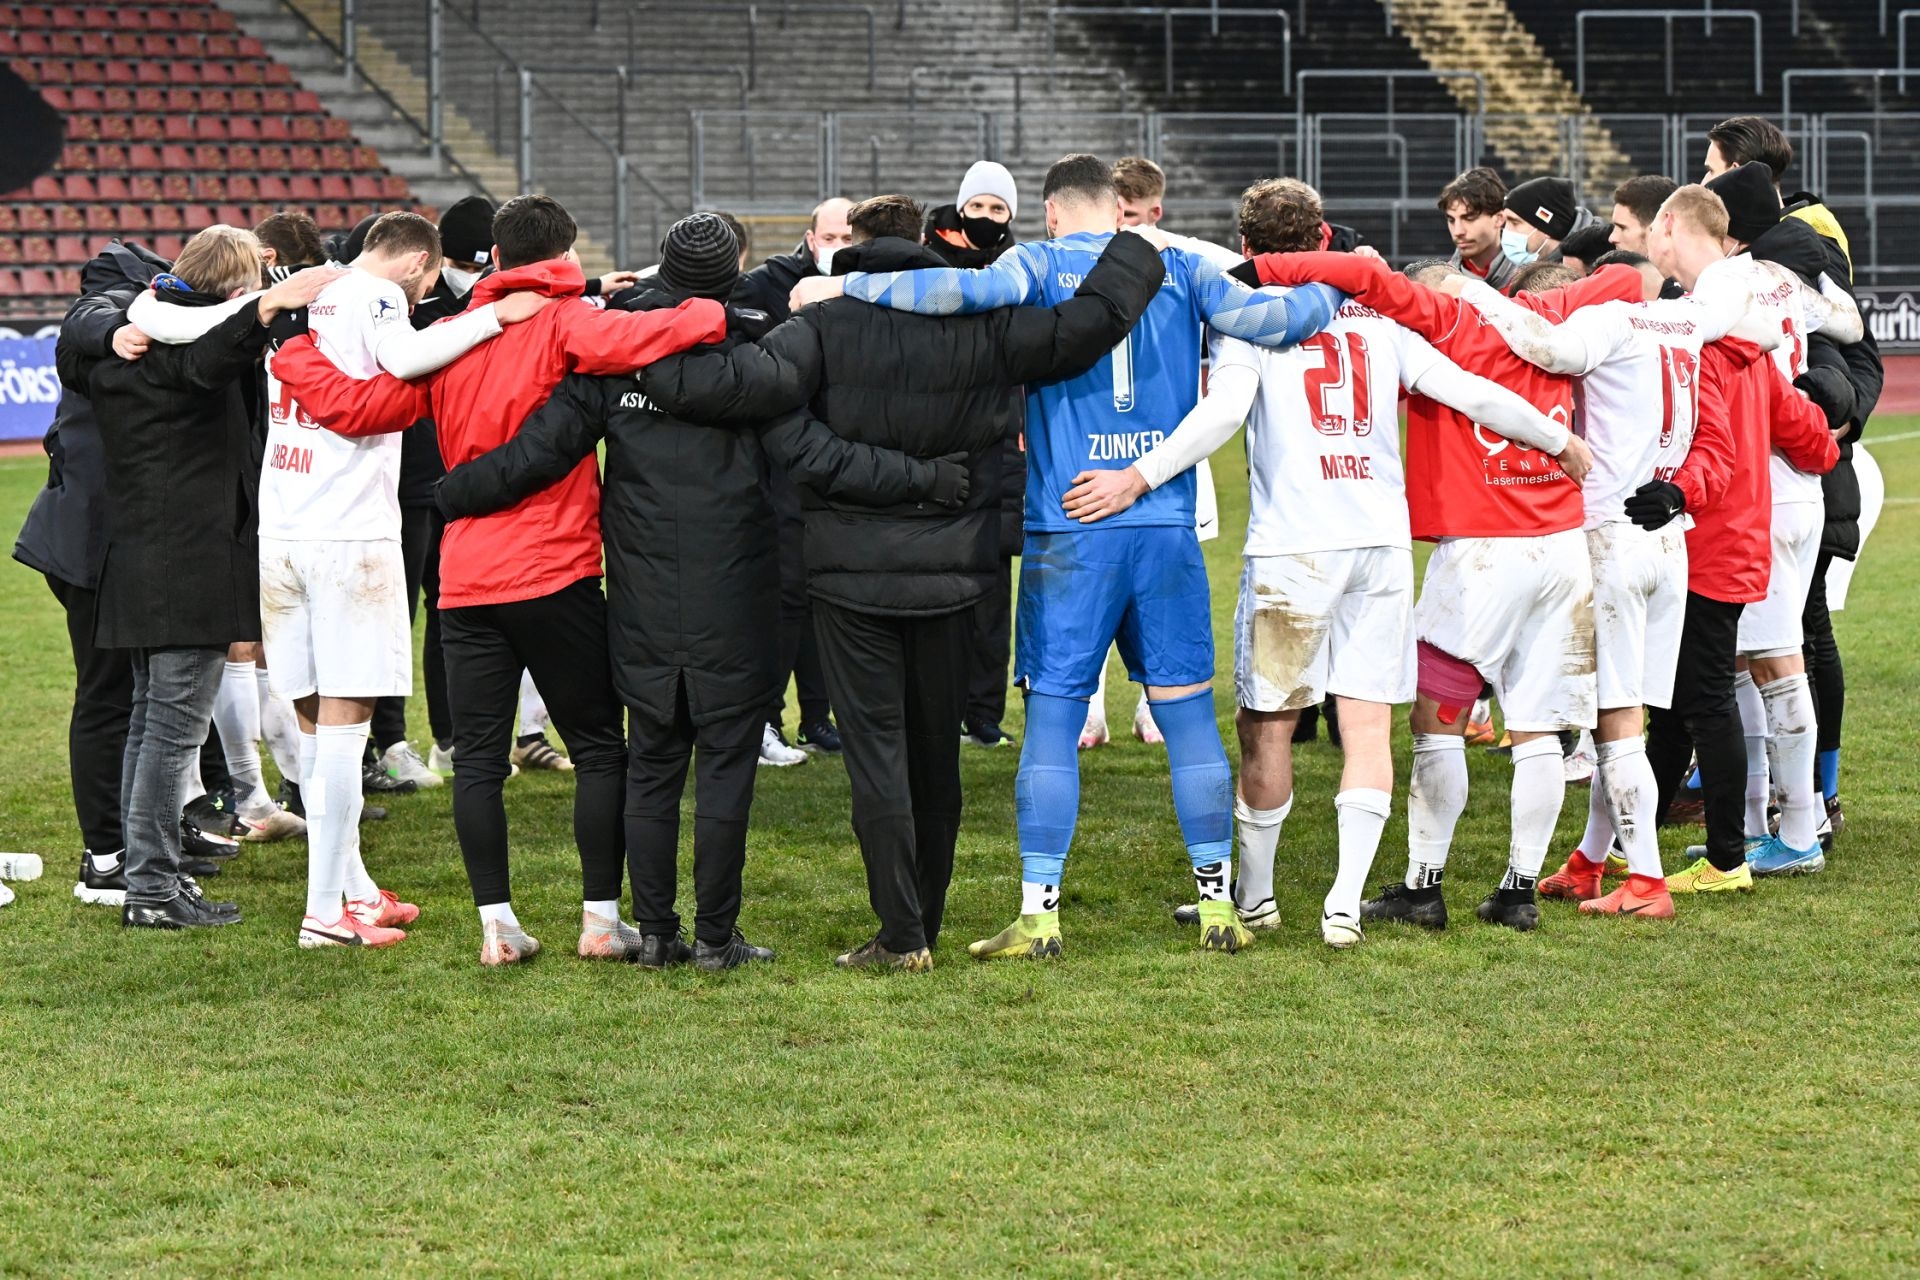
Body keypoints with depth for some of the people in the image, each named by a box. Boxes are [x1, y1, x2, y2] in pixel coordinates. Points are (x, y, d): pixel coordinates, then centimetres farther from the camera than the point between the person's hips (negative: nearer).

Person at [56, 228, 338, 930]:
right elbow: (207, 361, -38)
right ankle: (154, 890, -8)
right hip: (193, 561, -10)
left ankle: (147, 876, 21)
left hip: (136, 563, 10)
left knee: (149, 721, 16)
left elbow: (73, 361, 38)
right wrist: (269, 306, -52)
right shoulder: (192, 330, -11)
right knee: (175, 728, -8)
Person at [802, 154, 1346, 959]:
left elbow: (960, 289, -18)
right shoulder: (1178, 270, 7)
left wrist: (846, 286, -10)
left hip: (1069, 532, -2)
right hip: (1168, 528, 3)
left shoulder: (1040, 267, -1)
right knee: (1188, 710, 8)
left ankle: (1039, 912, 1)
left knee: (1053, 716, 2)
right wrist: (1336, 290, 19)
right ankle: (1217, 904, 10)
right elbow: (1263, 319, 1)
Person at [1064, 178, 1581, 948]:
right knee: (1368, 721, 4)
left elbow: (1223, 411, -17)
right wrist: (1564, 441, 24)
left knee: (1266, 725, 9)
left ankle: (1253, 895, 19)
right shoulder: (1374, 318, 12)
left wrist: (1138, 478, -21)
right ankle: (1345, 904, -3)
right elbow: (1472, 394, 11)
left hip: (1294, 546, -3)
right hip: (1383, 540, 3)